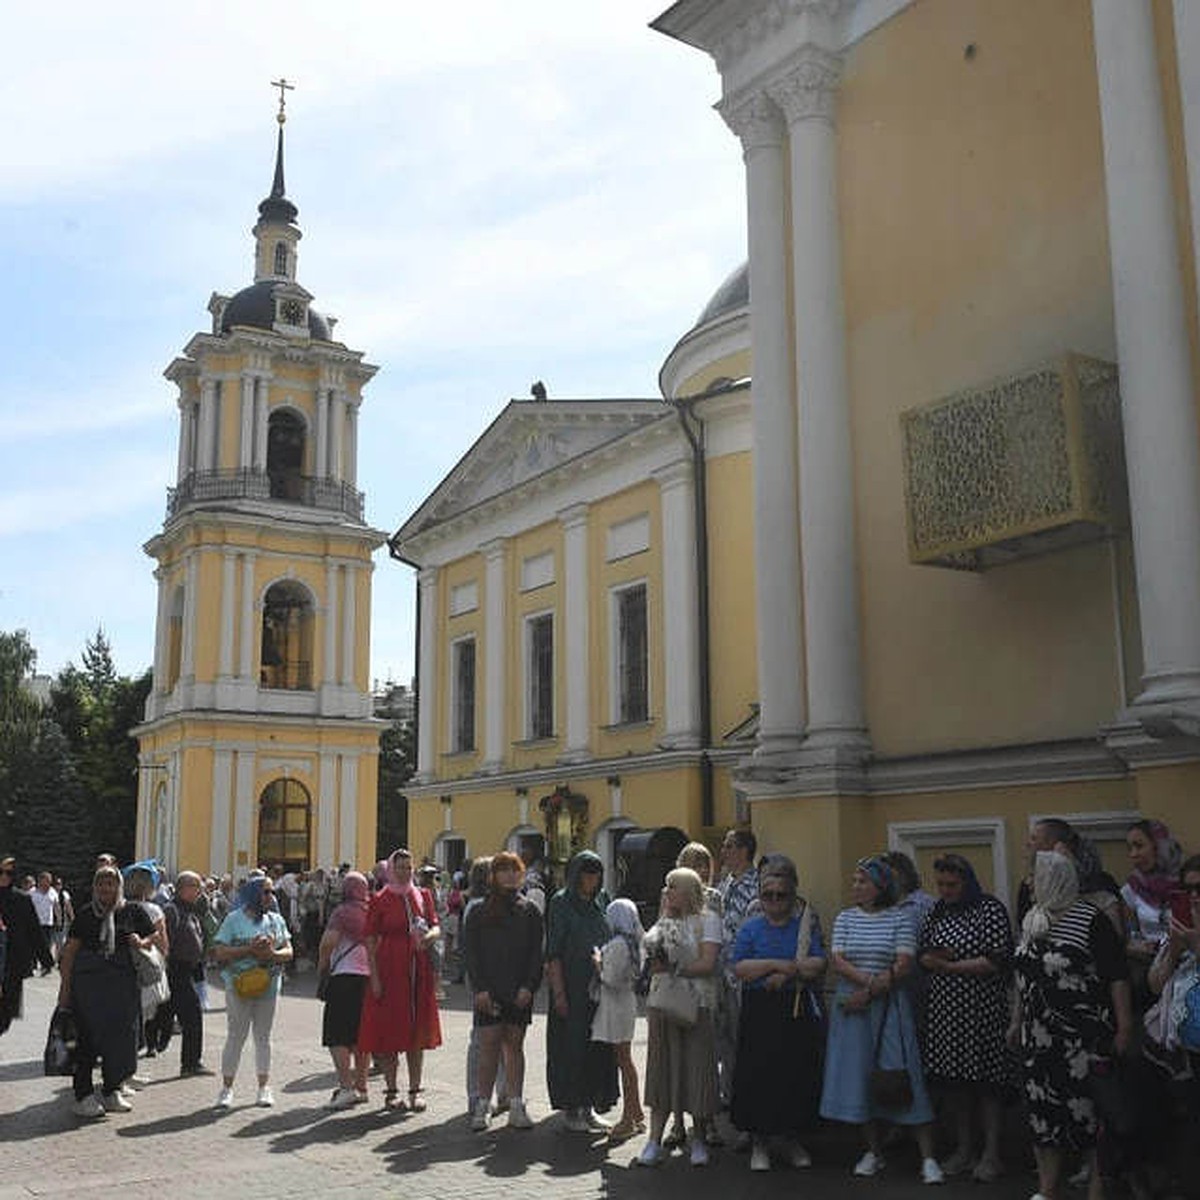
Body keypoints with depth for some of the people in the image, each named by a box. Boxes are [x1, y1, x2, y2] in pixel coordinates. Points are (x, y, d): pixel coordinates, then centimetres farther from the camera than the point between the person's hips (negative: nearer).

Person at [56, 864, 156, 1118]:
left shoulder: (133, 912, 7)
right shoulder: (85, 915, 4)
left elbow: (154, 937, 14)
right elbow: (70, 951, 4)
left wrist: (141, 942, -8)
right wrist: (65, 986, -1)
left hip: (123, 982, 2)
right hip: (88, 980, -2)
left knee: (121, 1035, 5)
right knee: (88, 1037, -3)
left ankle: (112, 1090, 20)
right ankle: (84, 1095, 5)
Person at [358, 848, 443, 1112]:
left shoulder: (423, 896, 9)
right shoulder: (380, 900, -2)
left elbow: (436, 928, 6)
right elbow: (370, 941, -4)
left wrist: (428, 936, -17)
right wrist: (374, 976, -12)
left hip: (419, 970, 3)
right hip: (390, 969, -3)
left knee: (417, 1031, 7)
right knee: (389, 1031, 1)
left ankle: (415, 1091, 15)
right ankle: (391, 1092, 11)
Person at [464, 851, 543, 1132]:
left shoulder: (529, 912, 8)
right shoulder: (479, 912, 4)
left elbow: (537, 954, 5)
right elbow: (470, 952, 0)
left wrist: (529, 986, -6)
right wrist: (480, 988, -10)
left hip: (520, 992, 2)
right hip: (488, 992, -2)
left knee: (515, 1045, 6)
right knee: (489, 1046, -5)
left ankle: (516, 1106, 9)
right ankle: (482, 1106, 0)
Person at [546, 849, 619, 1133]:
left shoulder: (602, 900, 9)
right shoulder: (561, 902, -8)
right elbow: (553, 952, -11)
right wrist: (558, 992, -16)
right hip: (572, 988, -6)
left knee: (599, 1047, 8)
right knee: (571, 1047, 1)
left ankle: (589, 1106, 20)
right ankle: (570, 1110, 12)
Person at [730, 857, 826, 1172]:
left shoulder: (807, 925, 5)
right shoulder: (750, 928, 6)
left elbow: (818, 965, -6)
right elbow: (739, 968, -6)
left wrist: (783, 973, -14)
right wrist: (781, 964, -13)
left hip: (799, 1012, 0)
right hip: (760, 1013, 0)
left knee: (798, 1075, 4)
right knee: (758, 1075, 0)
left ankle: (794, 1140, 21)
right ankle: (759, 1143, 14)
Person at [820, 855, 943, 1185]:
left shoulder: (900, 919, -2)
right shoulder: (845, 918, 7)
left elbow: (903, 966, -10)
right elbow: (837, 961, -3)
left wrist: (868, 994, -14)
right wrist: (870, 980, -16)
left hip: (889, 1006, -3)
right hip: (852, 1006, 3)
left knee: (902, 1075, -5)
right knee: (859, 1074, 5)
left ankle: (928, 1157, 0)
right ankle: (874, 1151, 19)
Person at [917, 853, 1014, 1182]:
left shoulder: (991, 909, -7)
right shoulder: (937, 912, 11)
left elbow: (995, 963, -14)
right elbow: (922, 955, 12)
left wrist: (949, 966, -14)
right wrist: (934, 958, -10)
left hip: (982, 1008, -5)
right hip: (944, 1008, 5)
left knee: (987, 1083, 1)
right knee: (954, 1083, 10)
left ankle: (991, 1154, 12)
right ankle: (963, 1150, 22)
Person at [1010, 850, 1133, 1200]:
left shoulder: (1090, 919, -11)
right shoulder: (1031, 919, 10)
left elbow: (1117, 976, -11)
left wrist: (1124, 1027, -13)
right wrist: (1017, 1020, 20)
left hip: (1085, 1036, -7)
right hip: (1039, 1035, 7)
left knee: (1090, 1109, 0)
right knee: (1042, 1108, 9)